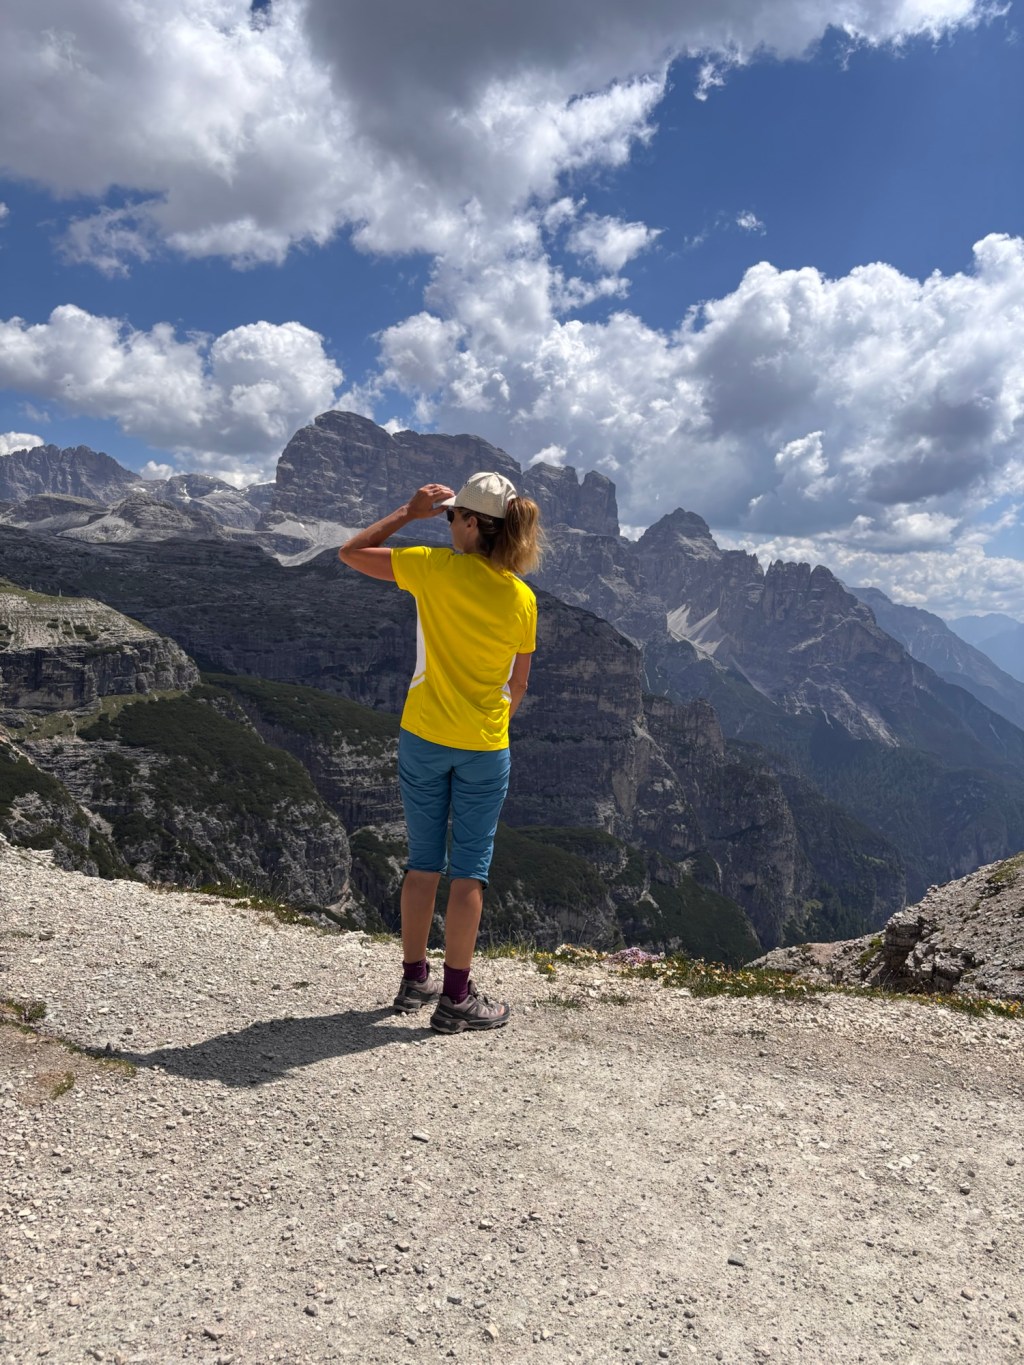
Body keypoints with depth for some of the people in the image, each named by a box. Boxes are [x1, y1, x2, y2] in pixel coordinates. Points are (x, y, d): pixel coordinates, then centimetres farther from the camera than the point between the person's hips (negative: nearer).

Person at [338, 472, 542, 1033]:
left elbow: (349, 552, -1)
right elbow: (517, 688, 2)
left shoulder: (434, 567, -12)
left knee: (423, 862, 14)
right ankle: (455, 998, 14)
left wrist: (409, 511, 4)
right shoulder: (522, 599, -5)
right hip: (485, 749, 0)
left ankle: (415, 980, 26)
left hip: (423, 738, 0)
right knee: (469, 871, 7)